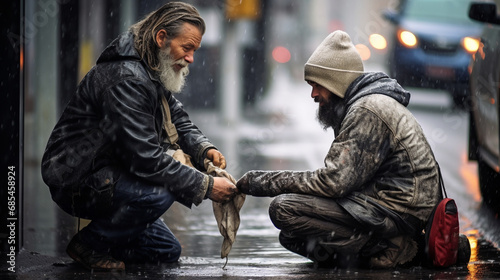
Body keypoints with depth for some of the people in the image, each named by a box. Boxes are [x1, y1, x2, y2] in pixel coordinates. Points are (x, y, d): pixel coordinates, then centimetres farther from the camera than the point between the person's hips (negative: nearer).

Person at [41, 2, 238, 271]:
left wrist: (204, 149, -8)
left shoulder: (154, 73, 8)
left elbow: (179, 120, 16)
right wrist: (206, 186, -27)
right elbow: (144, 158, -31)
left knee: (168, 251, 10)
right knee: (159, 192, -34)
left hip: (107, 175, 10)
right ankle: (89, 244, -13)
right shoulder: (126, 79, -26)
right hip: (76, 184, -10)